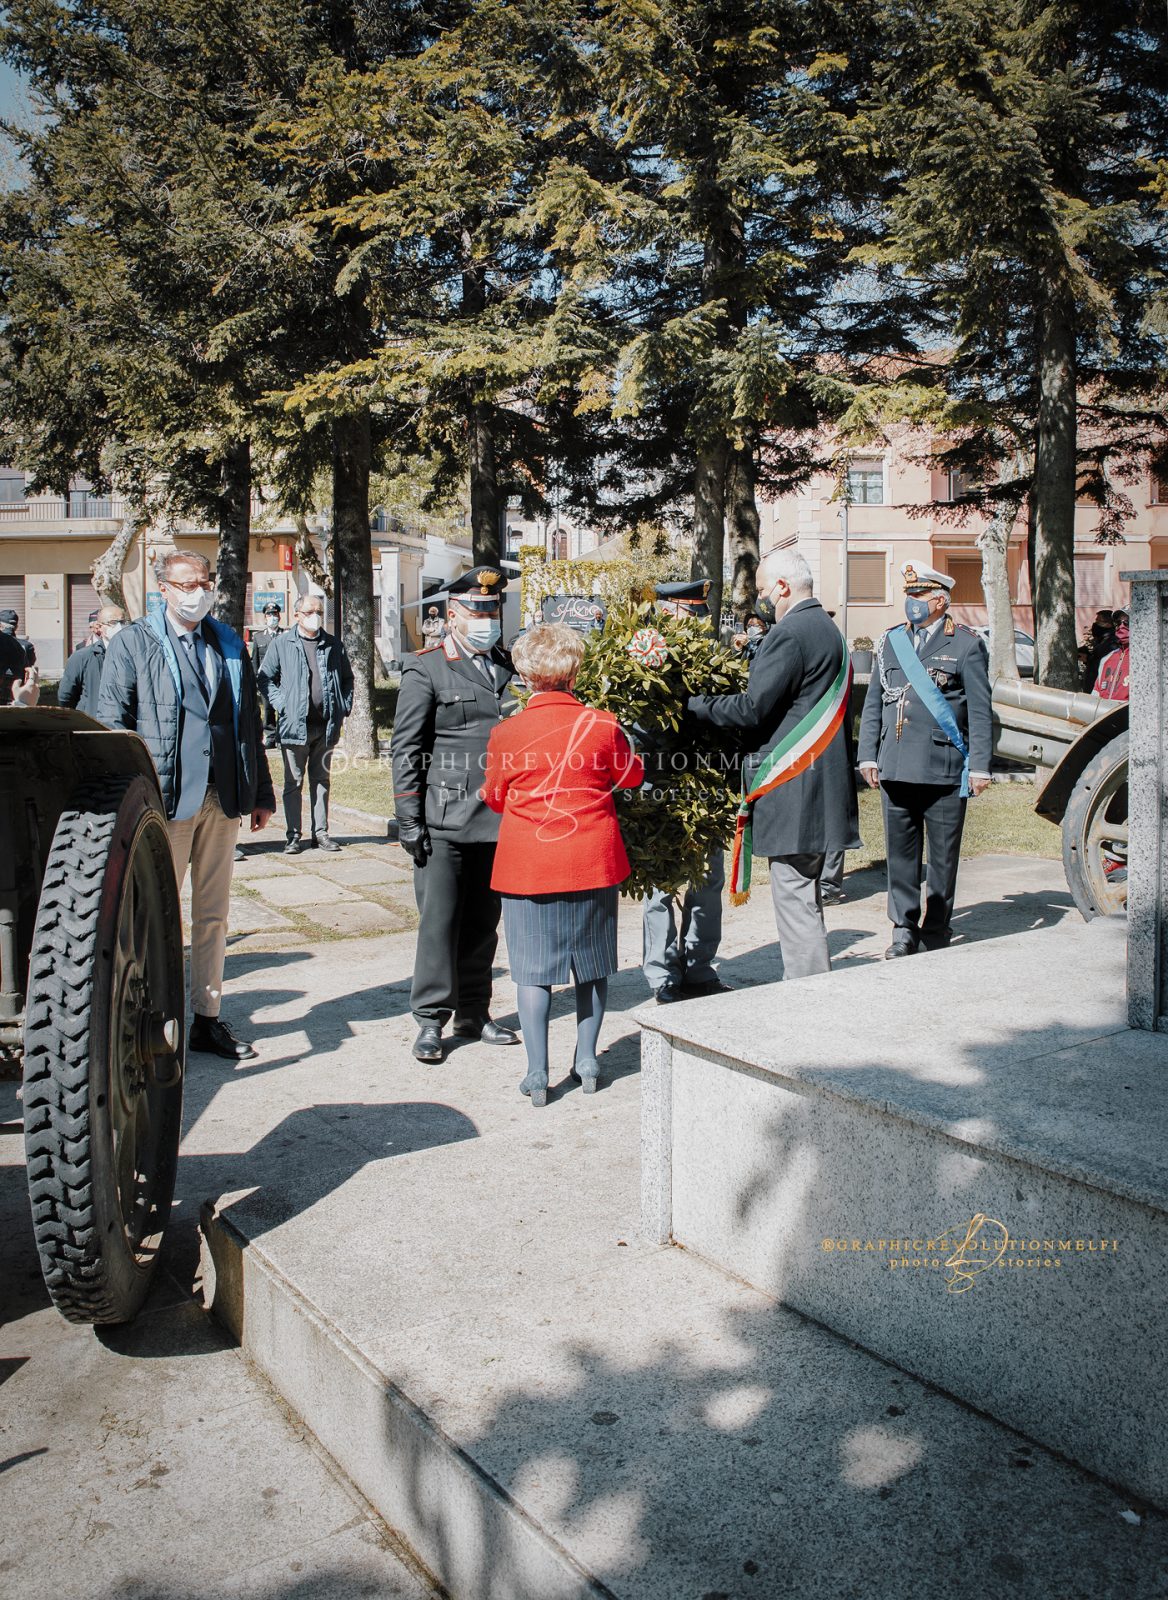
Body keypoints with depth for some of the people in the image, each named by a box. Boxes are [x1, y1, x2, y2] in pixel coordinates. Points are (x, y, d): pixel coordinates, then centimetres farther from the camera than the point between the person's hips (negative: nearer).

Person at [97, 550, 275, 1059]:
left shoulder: (230, 645, 14)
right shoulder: (131, 644, 1)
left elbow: (248, 723, 16)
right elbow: (113, 725, -2)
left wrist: (261, 793, 13)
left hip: (223, 798, 4)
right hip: (165, 801, -4)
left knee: (213, 914, 11)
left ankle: (207, 1018, 21)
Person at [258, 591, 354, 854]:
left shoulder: (333, 645, 10)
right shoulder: (281, 644, 1)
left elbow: (347, 679, 19)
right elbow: (265, 678, 3)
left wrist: (344, 708, 7)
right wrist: (281, 705, -8)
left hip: (326, 725, 3)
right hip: (295, 725, -3)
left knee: (321, 780, 11)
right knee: (294, 782, 2)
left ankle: (320, 833, 17)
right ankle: (293, 836, 7)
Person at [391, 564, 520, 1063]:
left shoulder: (509, 668, 13)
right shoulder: (426, 669, -2)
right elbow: (406, 748, -5)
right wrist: (408, 819, -10)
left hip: (498, 820, 5)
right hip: (444, 820, -5)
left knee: (484, 923, 11)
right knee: (439, 922, -1)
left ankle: (473, 1014, 23)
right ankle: (430, 1020, 10)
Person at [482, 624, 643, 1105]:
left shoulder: (506, 733, -9)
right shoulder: (602, 725, -7)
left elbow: (495, 798, 5)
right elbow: (632, 776, 10)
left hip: (528, 864, -2)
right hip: (593, 862, 2)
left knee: (533, 967, 5)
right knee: (591, 964, 15)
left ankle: (538, 1074, 7)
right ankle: (586, 1061, 23)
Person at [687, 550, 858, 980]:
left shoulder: (790, 633, -15)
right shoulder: (827, 628, 17)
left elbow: (752, 709, -18)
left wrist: (697, 704, -6)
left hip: (792, 787, -10)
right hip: (823, 786, 11)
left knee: (795, 900, -5)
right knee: (805, 895, 18)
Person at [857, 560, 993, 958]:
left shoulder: (966, 645, 2)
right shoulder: (890, 642, 13)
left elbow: (980, 711, 0)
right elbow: (873, 704, 16)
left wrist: (979, 766, -6)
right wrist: (868, 755, 9)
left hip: (944, 769, -3)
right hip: (895, 767, 4)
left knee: (943, 856, 4)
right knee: (900, 851, 6)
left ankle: (937, 931, 16)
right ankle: (905, 929, 16)